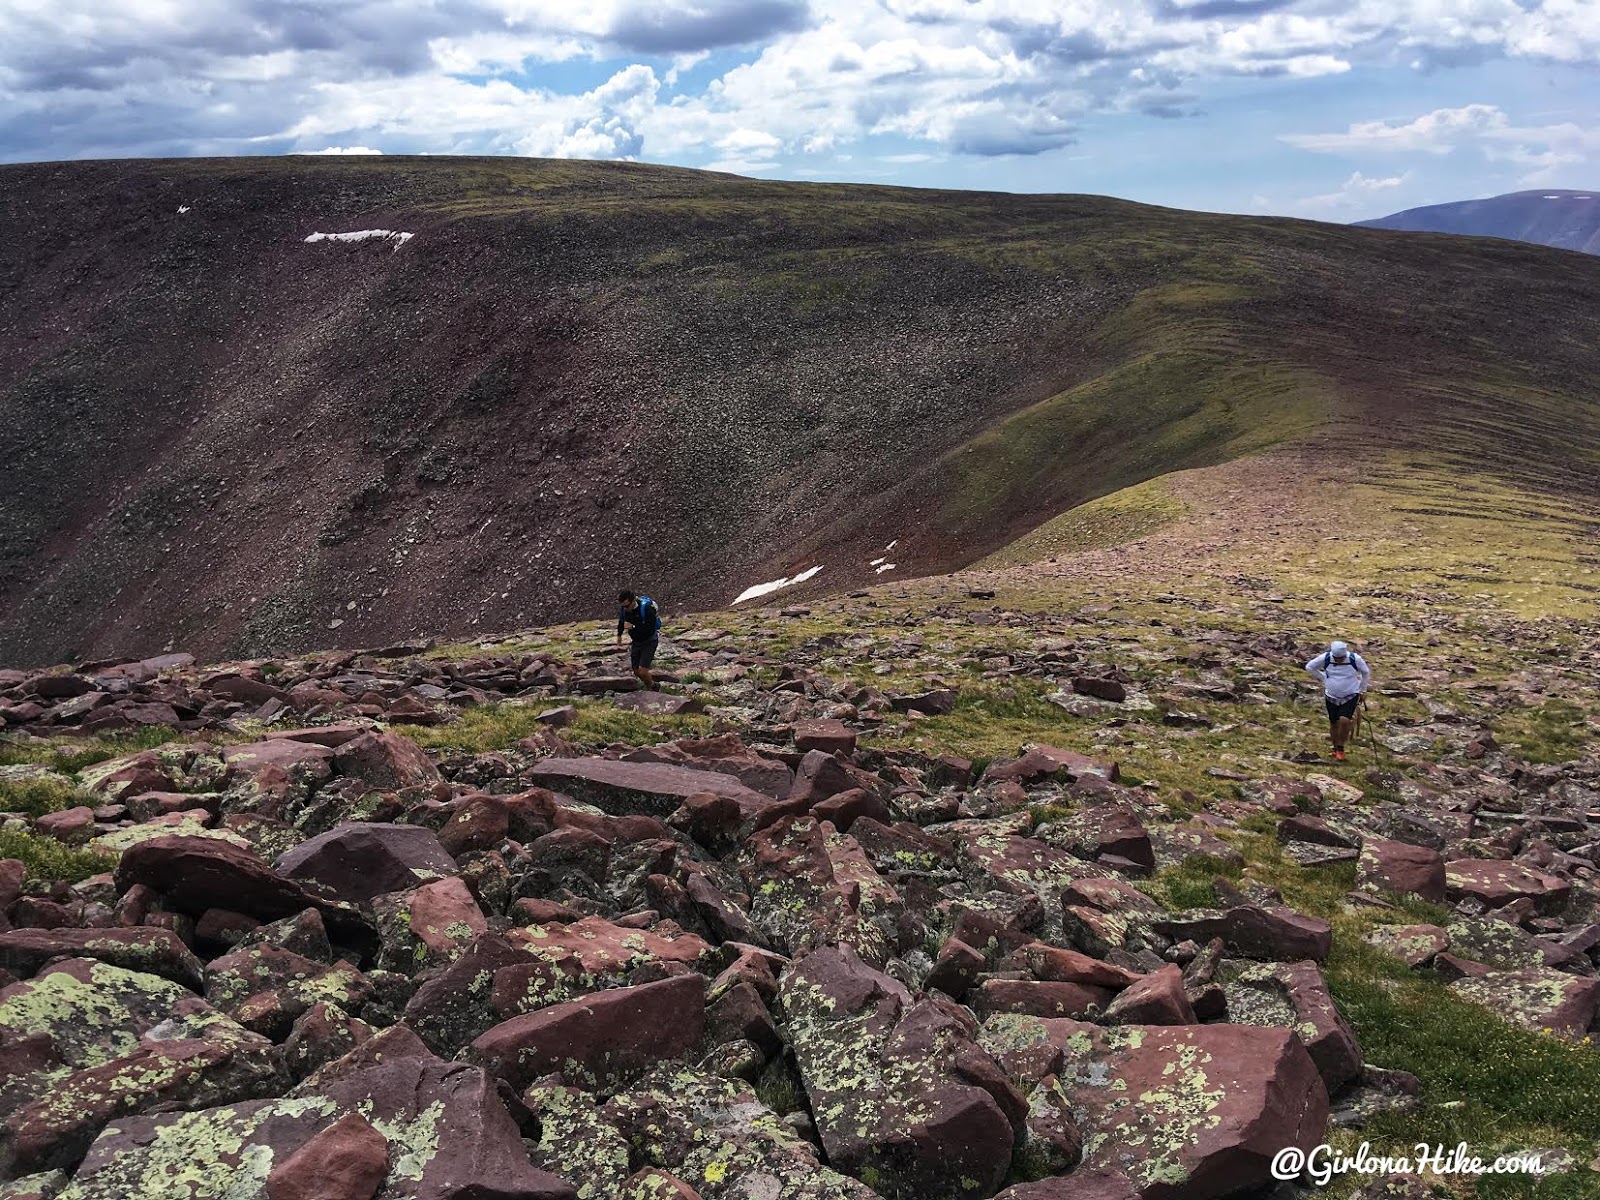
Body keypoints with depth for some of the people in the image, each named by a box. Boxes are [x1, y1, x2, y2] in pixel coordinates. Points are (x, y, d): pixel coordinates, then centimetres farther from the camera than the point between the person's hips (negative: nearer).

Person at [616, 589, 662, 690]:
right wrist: (619, 634, 27)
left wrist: (633, 627, -37)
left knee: (642, 671, -16)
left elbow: (651, 628, -33)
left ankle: (653, 688, 10)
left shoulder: (646, 607, -29)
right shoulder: (623, 608, -10)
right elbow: (621, 620, 14)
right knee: (636, 671, 7)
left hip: (649, 641, -6)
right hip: (636, 642, 6)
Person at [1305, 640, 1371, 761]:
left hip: (1351, 696, -2)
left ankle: (1340, 747, 0)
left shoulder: (1355, 659, -17)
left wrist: (1363, 690, 9)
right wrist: (1324, 678, -1)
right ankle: (1335, 747, 32)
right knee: (1334, 723, 9)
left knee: (1344, 720, -20)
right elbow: (1309, 667, 2)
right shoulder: (1325, 658, -16)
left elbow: (1366, 672, 4)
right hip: (1332, 697, 2)